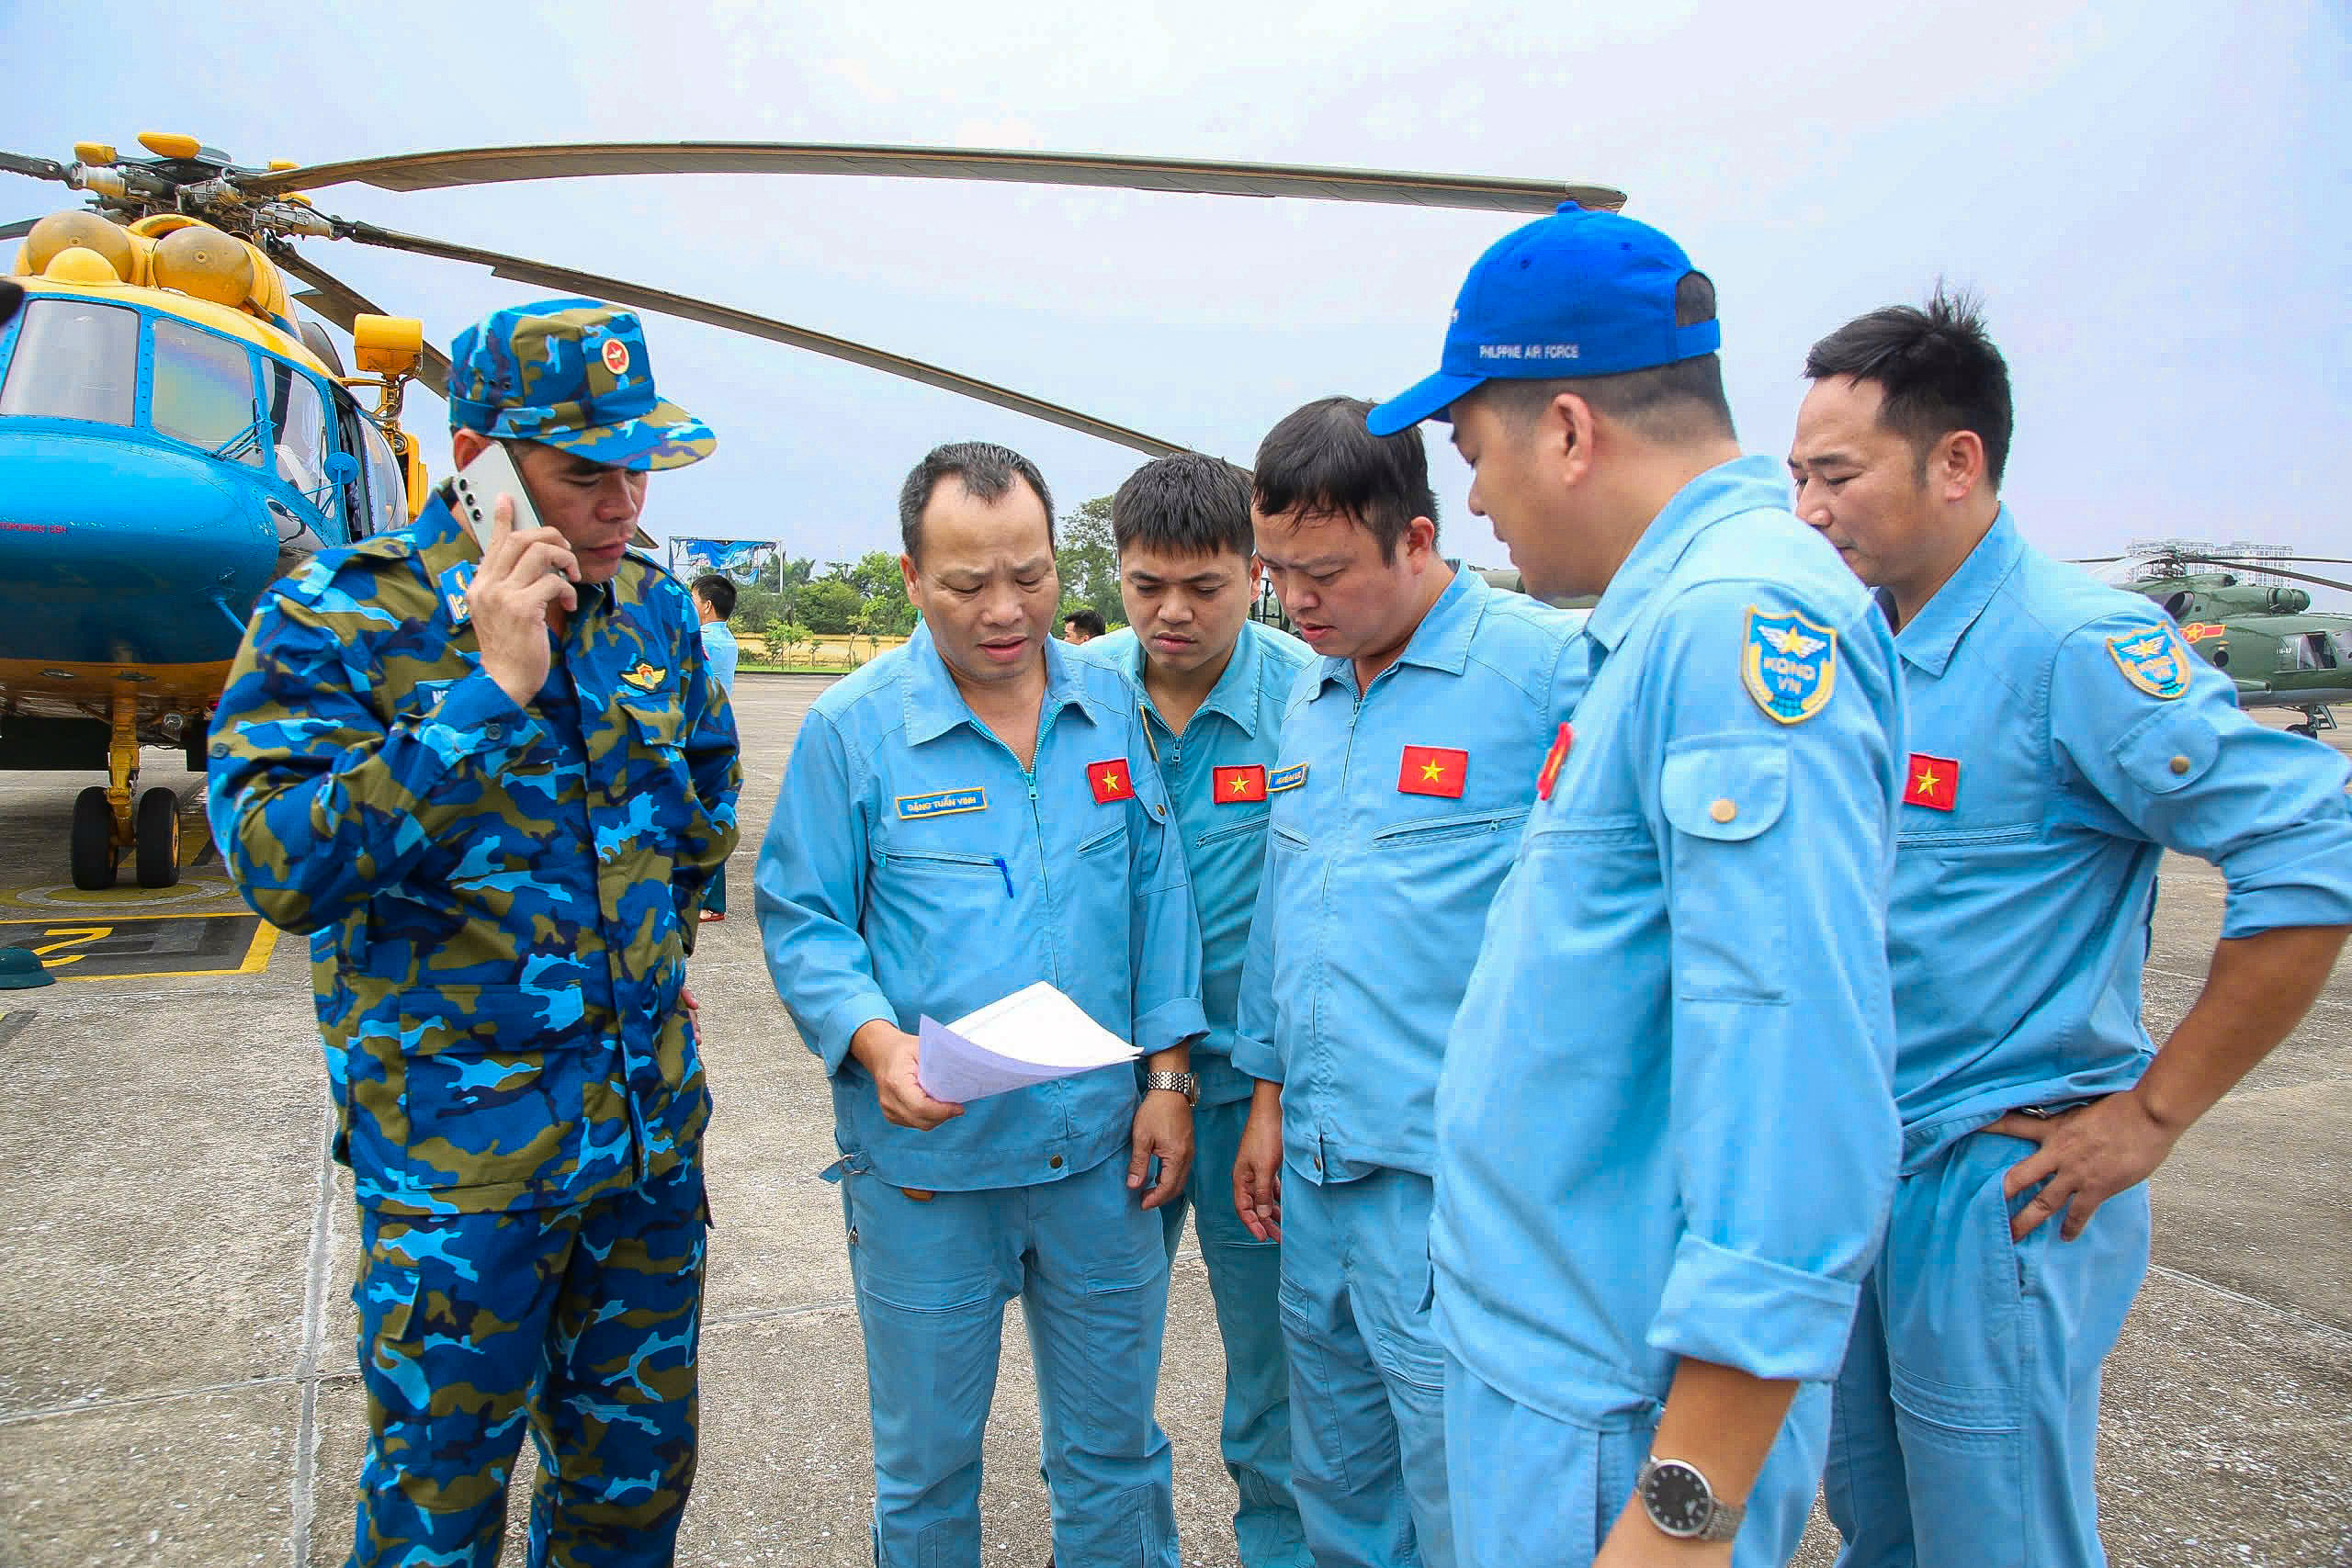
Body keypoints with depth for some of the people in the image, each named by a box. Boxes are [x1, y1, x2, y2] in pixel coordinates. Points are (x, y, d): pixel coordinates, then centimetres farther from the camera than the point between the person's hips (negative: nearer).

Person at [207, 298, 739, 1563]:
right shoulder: (338, 620, -13)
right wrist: (489, 691, -29)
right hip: (461, 1147, -5)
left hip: (653, 1119, 5)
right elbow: (279, 869, -26)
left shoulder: (655, 611, 3)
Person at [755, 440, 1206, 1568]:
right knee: (928, 1465, 16)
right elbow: (802, 924, -5)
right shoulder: (851, 728, -7)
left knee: (1114, 1447, 18)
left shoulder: (1112, 707, 3)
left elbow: (1157, 896, 7)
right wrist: (877, 1042, -22)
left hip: (1101, 1148, 3)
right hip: (927, 1160, -2)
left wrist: (1168, 1075, 3)